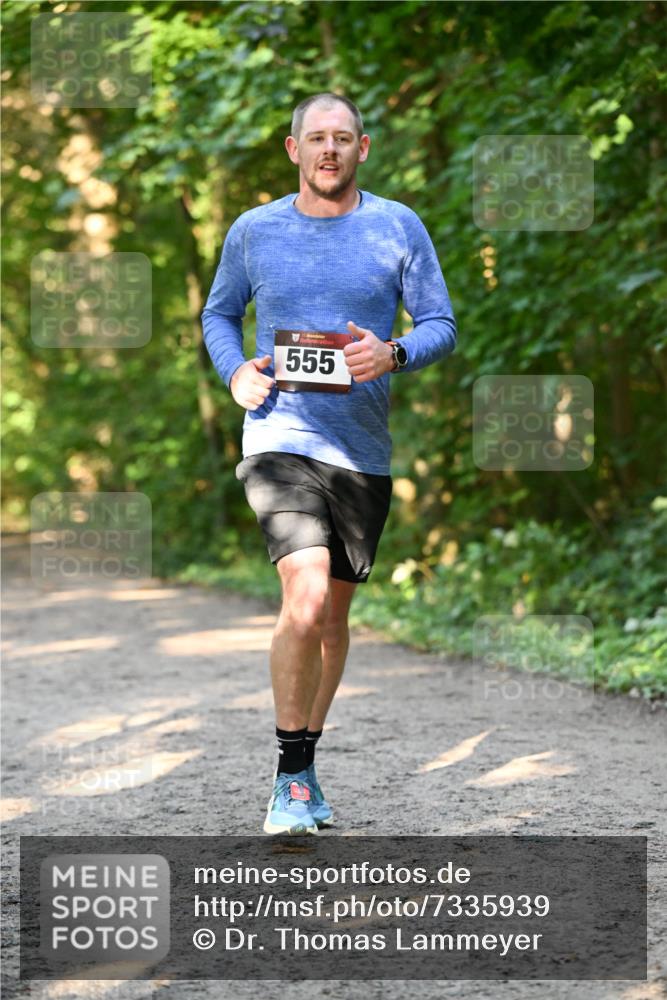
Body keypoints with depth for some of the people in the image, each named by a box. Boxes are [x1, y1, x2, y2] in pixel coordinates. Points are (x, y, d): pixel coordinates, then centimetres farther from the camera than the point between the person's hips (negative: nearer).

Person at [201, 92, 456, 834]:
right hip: (280, 437, -2)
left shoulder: (398, 227, 4)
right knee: (305, 602, -20)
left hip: (363, 449, 2)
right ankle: (290, 779, -8)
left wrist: (393, 354, -16)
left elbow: (441, 326, 5)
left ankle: (305, 760, 32)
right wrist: (235, 373, -1)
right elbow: (219, 313, 19)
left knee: (334, 615, 12)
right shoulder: (253, 230, 5)